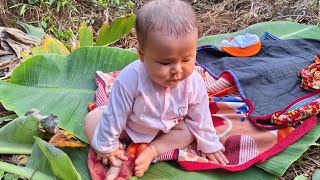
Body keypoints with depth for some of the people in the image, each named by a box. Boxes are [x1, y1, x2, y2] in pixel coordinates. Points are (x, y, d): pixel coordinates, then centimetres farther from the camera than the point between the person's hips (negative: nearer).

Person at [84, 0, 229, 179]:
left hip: (166, 129, 2)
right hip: (127, 128, -2)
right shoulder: (130, 79, -41)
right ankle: (118, 161, -22)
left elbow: (200, 118, -10)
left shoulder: (194, 83, -29)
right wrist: (107, 147, -16)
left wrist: (209, 145, 0)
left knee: (189, 131, -16)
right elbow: (115, 116, -27)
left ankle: (151, 151, -18)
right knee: (93, 118, -16)